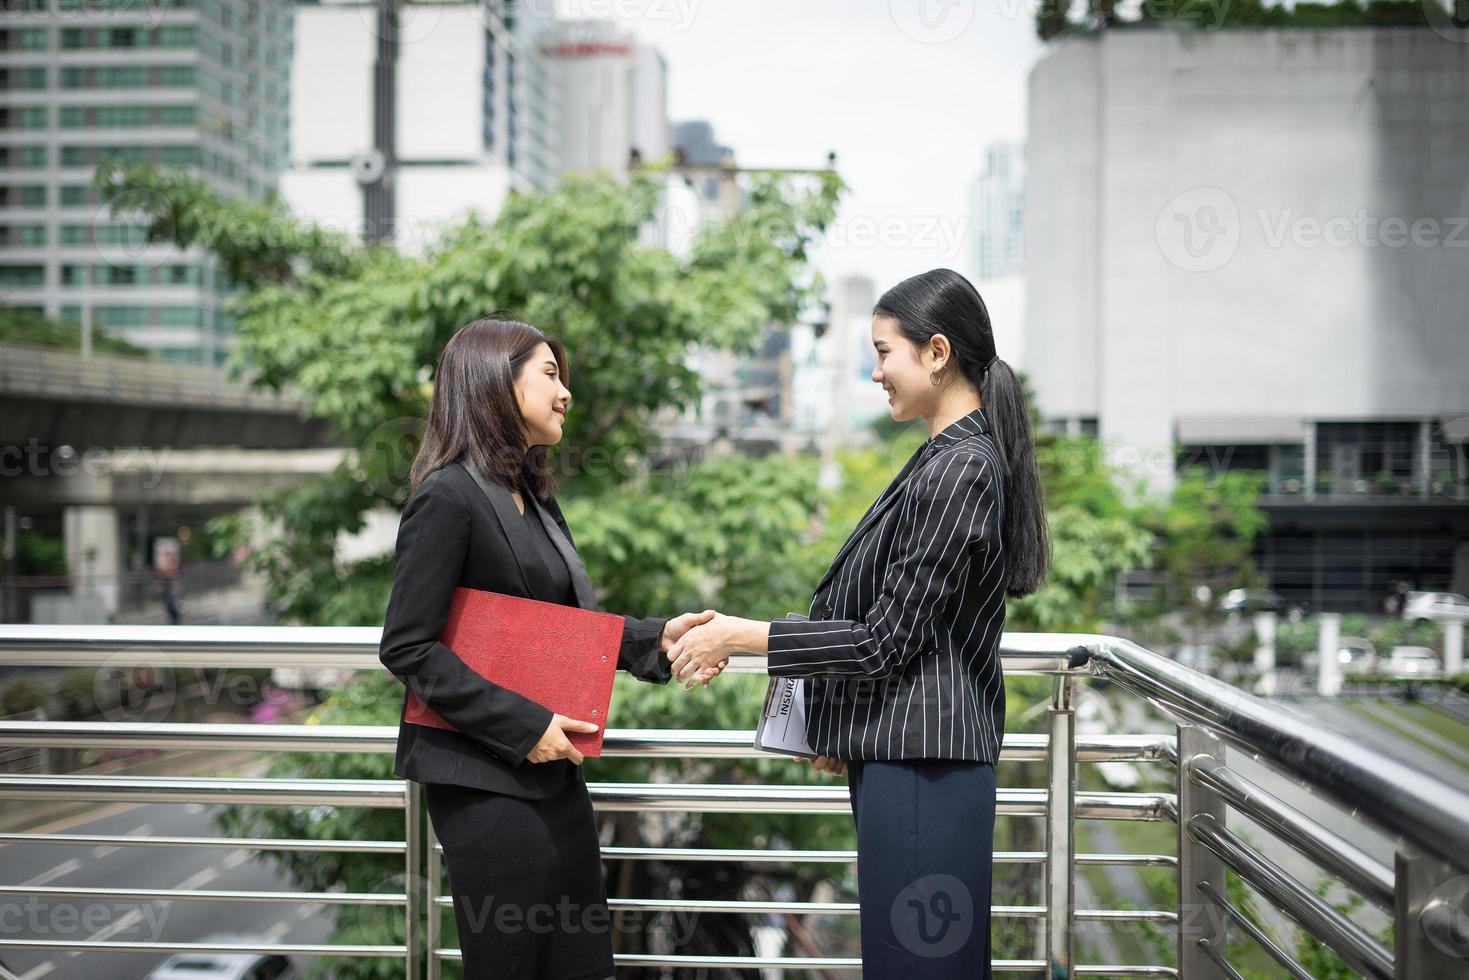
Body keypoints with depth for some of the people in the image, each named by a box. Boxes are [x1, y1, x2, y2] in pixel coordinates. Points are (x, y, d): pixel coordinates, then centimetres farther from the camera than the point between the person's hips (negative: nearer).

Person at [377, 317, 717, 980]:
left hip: (551, 771, 9)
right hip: (486, 781, -9)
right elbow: (407, 648, -17)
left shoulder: (532, 496, 13)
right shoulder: (450, 495, -14)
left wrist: (655, 638, -2)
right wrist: (523, 727, -20)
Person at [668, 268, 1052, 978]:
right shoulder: (957, 456, 14)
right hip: (904, 752, 10)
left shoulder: (958, 470, -17)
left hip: (922, 766, -10)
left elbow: (886, 641, -18)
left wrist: (741, 637, -12)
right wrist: (843, 734, 22)